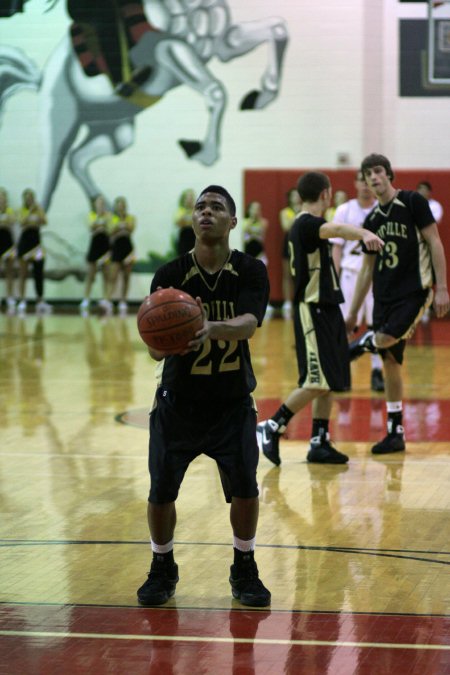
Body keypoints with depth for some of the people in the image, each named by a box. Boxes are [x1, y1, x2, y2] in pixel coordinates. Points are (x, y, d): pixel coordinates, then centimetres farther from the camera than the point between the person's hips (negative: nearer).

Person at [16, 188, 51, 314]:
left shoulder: (39, 209, 3)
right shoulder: (22, 210, 0)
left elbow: (44, 221, -11)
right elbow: (22, 222, -18)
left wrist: (38, 210, -17)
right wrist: (30, 210, -20)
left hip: (36, 241, 1)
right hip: (24, 240, -1)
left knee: (38, 273, 0)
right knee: (23, 274, 1)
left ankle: (40, 300, 6)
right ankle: (22, 301, 4)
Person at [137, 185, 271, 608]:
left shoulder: (251, 272, -9)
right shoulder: (170, 275, -10)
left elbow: (248, 324, -27)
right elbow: (154, 351, -15)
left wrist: (212, 328, -48)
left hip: (233, 402, 0)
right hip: (177, 402, 0)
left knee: (245, 489, -6)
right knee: (161, 492, 0)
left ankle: (244, 571, 17)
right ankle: (162, 569, 25)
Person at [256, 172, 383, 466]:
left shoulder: (311, 224, 14)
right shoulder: (305, 224, -17)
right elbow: (335, 229, -38)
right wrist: (364, 234, -56)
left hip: (328, 309, 10)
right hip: (312, 311, -10)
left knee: (331, 382, 9)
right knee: (317, 381, -12)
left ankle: (319, 443, 12)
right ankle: (271, 428, -4)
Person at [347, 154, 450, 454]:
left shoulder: (413, 202, -5)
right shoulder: (372, 220, 12)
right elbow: (368, 269, 17)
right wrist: (353, 312, 16)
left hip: (415, 290, -6)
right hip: (385, 295, 6)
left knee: (385, 339, -22)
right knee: (390, 360, 4)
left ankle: (355, 348, 14)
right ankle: (396, 433, 11)